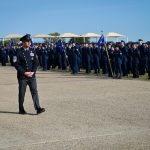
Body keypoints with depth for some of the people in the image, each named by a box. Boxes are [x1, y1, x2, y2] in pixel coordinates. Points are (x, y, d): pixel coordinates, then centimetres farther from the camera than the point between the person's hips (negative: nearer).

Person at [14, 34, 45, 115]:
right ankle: (21, 109, 15)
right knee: (22, 93, 5)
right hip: (22, 76, -3)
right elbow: (17, 65, -8)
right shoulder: (19, 52, -5)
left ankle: (38, 108, -9)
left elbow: (35, 62, 8)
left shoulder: (32, 51, 8)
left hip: (32, 75, 3)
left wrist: (32, 72, -7)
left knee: (34, 91, -5)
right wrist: (24, 73, -14)